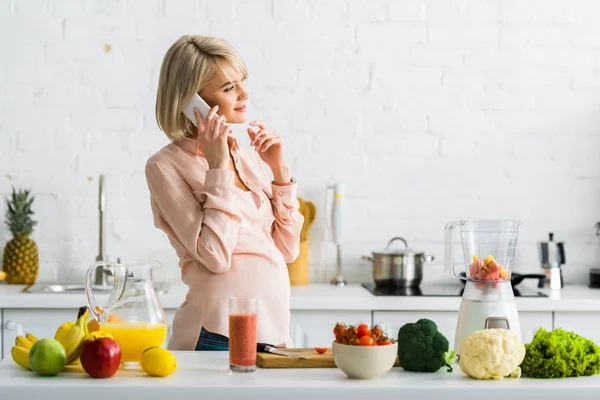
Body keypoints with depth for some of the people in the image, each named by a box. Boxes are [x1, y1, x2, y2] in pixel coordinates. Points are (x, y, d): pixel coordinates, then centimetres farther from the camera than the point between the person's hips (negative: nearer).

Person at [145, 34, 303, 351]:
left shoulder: (248, 157, 11)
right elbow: (215, 256, -17)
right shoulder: (165, 166, -7)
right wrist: (218, 167, -15)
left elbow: (287, 250, 8)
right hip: (219, 337, -6)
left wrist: (280, 169, 1)